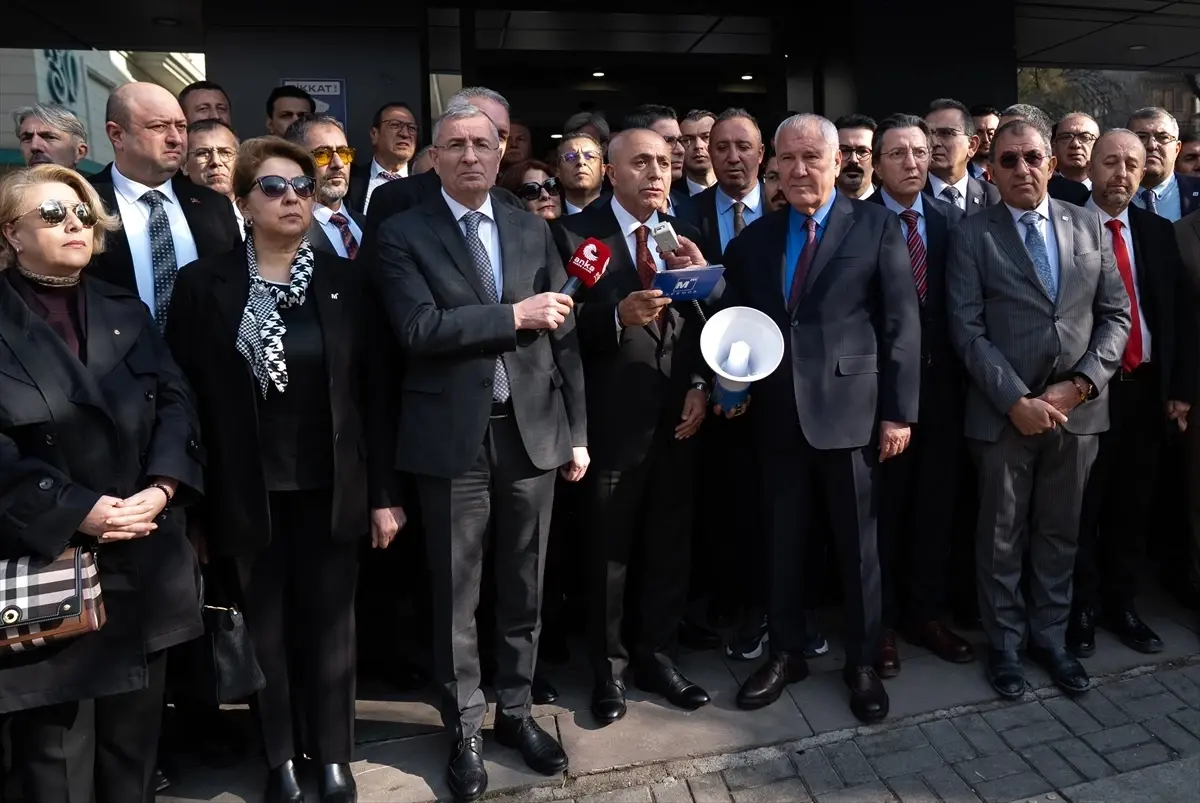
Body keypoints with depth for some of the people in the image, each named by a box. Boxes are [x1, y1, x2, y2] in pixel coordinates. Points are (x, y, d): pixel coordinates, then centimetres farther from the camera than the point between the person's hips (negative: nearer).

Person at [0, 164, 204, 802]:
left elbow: (176, 401, 4)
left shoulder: (125, 310, 13)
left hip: (145, 561, 4)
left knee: (136, 731, 16)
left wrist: (160, 488, -11)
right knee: (56, 740, 7)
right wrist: (76, 511, -18)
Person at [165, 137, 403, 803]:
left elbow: (372, 391, 0)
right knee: (264, 631, 12)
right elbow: (186, 396, -2)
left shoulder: (344, 280, 1)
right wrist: (191, 502, -5)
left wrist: (383, 492, -2)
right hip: (246, 494, 0)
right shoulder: (204, 284, -2)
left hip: (332, 489, 1)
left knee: (328, 627, 10)